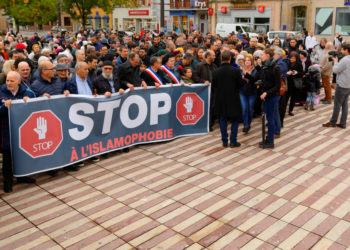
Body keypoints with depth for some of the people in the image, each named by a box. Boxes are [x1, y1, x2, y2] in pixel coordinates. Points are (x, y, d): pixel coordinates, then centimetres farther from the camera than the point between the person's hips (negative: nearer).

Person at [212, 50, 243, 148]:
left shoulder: (216, 72, -7)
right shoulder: (236, 71, -13)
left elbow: (213, 86, 1)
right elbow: (240, 84, -5)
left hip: (220, 99, 2)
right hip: (233, 99, -2)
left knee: (223, 120, 12)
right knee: (234, 121, 10)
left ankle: (224, 141, 14)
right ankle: (233, 141, 9)